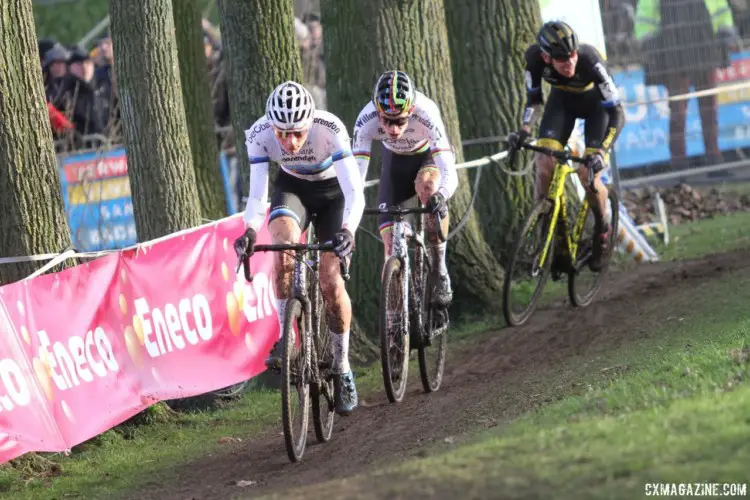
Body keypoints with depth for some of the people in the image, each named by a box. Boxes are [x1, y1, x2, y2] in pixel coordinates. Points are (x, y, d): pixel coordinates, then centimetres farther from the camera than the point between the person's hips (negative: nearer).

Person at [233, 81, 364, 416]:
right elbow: (257, 195, -27)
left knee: (330, 280, -13)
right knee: (284, 242, -31)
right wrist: (250, 230, -47)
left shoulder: (330, 129, -36)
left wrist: (348, 230, -56)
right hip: (292, 188, 1)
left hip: (332, 191, -1)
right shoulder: (259, 135, -29)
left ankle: (342, 366, 5)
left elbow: (354, 192, -37)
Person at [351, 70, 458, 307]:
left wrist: (440, 197, -66)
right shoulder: (366, 121, -34)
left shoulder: (426, 115, -40)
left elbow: (450, 174, -45)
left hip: (430, 155, -2)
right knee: (391, 241, -9)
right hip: (395, 161, 3)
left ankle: (439, 270, -21)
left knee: (427, 186, -36)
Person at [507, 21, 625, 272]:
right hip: (563, 99, 3)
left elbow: (617, 113, -36)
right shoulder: (535, 57, -31)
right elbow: (534, 99, -12)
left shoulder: (588, 59, -40)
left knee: (589, 173, -17)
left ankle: (602, 228, 10)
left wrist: (601, 152, -48)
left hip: (597, 103, -3)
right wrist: (525, 129, -29)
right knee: (544, 161, -20)